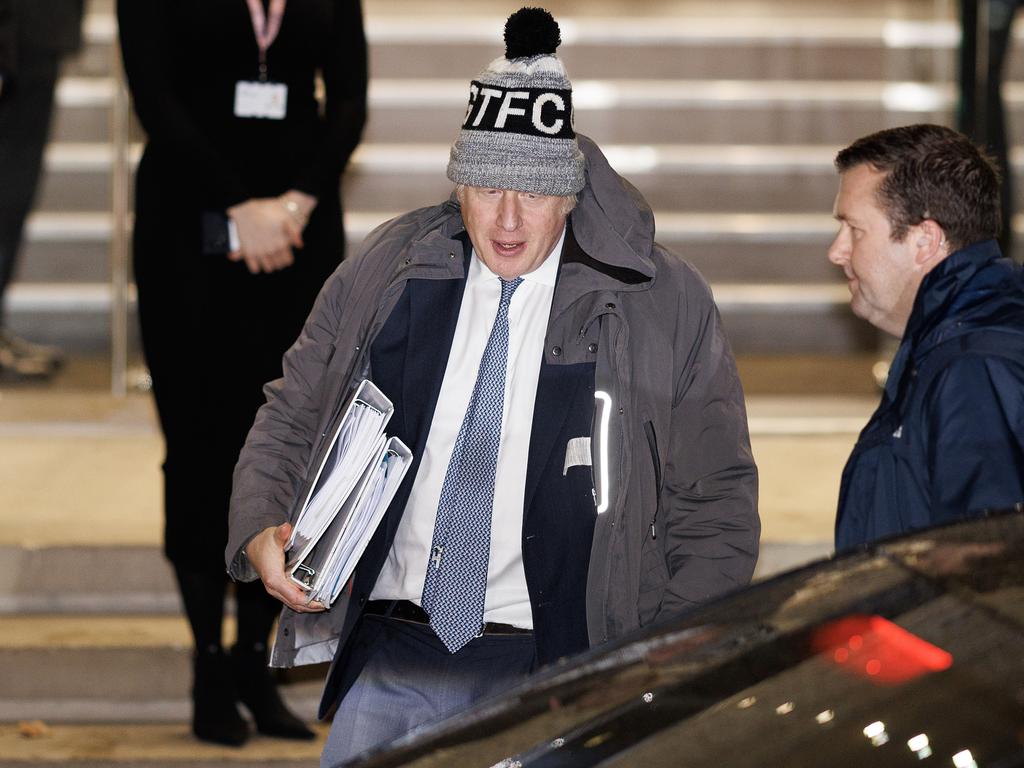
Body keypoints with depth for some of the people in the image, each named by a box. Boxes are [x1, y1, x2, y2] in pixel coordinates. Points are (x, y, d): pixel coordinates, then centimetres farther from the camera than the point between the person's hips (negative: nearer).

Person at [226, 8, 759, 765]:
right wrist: (261, 531, -3)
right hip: (389, 662, 3)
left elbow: (715, 507, 4)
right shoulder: (388, 271, 6)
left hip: (551, 673, -2)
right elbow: (291, 419, 17)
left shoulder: (665, 306, -1)